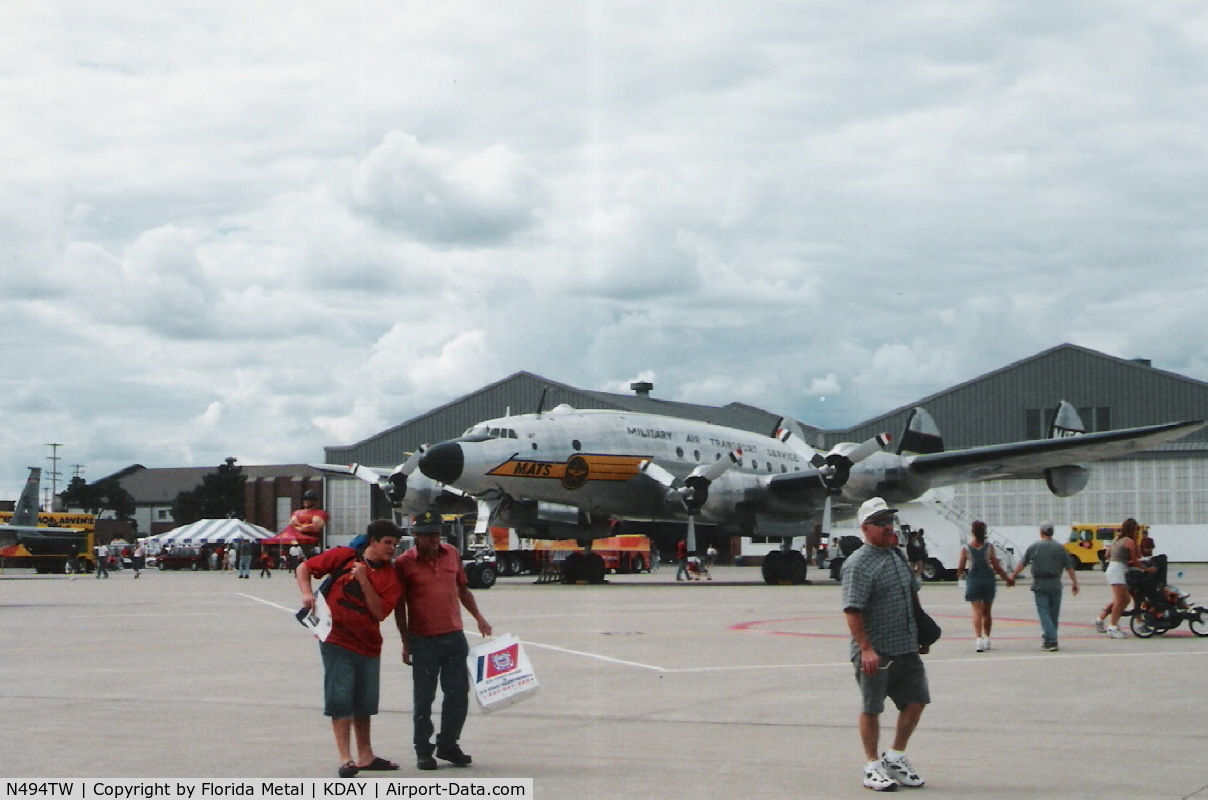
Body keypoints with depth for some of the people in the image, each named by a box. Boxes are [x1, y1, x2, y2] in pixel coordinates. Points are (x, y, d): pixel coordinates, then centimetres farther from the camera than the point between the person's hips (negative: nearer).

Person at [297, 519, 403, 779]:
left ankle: (365, 756, 26)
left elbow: (380, 612, -8)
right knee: (341, 700, -6)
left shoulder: (390, 576, 3)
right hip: (337, 641, -4)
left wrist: (364, 581, -15)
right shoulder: (343, 557, -2)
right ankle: (346, 759, -4)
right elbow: (304, 567, 3)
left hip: (368, 646, 4)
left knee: (364, 703, 13)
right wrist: (307, 593, -13)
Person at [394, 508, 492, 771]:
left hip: (454, 637, 4)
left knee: (458, 694, 7)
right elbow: (399, 604, -1)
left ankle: (448, 745, 21)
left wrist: (479, 617, 13)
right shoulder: (404, 563, -4)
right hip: (423, 640, -4)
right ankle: (423, 751, 13)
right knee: (423, 698, 3)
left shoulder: (452, 554, 8)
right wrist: (406, 642, -2)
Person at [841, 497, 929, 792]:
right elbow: (852, 610, -19)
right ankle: (873, 767, 12)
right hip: (875, 652, -8)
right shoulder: (858, 564, -13)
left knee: (916, 700, 9)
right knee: (871, 708, 2)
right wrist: (865, 649, -24)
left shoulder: (898, 557, 13)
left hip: (906, 648, 8)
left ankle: (895, 757, 24)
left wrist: (919, 637, 23)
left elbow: (913, 591, 25)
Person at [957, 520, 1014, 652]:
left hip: (973, 580, -1)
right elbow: (996, 566, -4)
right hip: (988, 580, 1)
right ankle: (986, 638, 20)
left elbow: (960, 569, -2)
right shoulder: (989, 547, -5)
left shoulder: (966, 549, -5)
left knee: (977, 611, -4)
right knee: (987, 612, 15)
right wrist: (1007, 578, 9)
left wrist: (960, 574, 21)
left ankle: (979, 638, -19)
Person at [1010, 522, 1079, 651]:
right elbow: (1069, 567, 2)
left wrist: (1012, 576, 14)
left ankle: (1051, 641, -14)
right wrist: (1074, 582, 10)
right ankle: (1048, 640, 17)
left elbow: (1022, 563, 4)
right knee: (1054, 613, 12)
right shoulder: (1059, 548, 3)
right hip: (1055, 583, 2)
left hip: (1039, 584, -2)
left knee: (1044, 613, -3)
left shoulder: (1034, 547, 0)